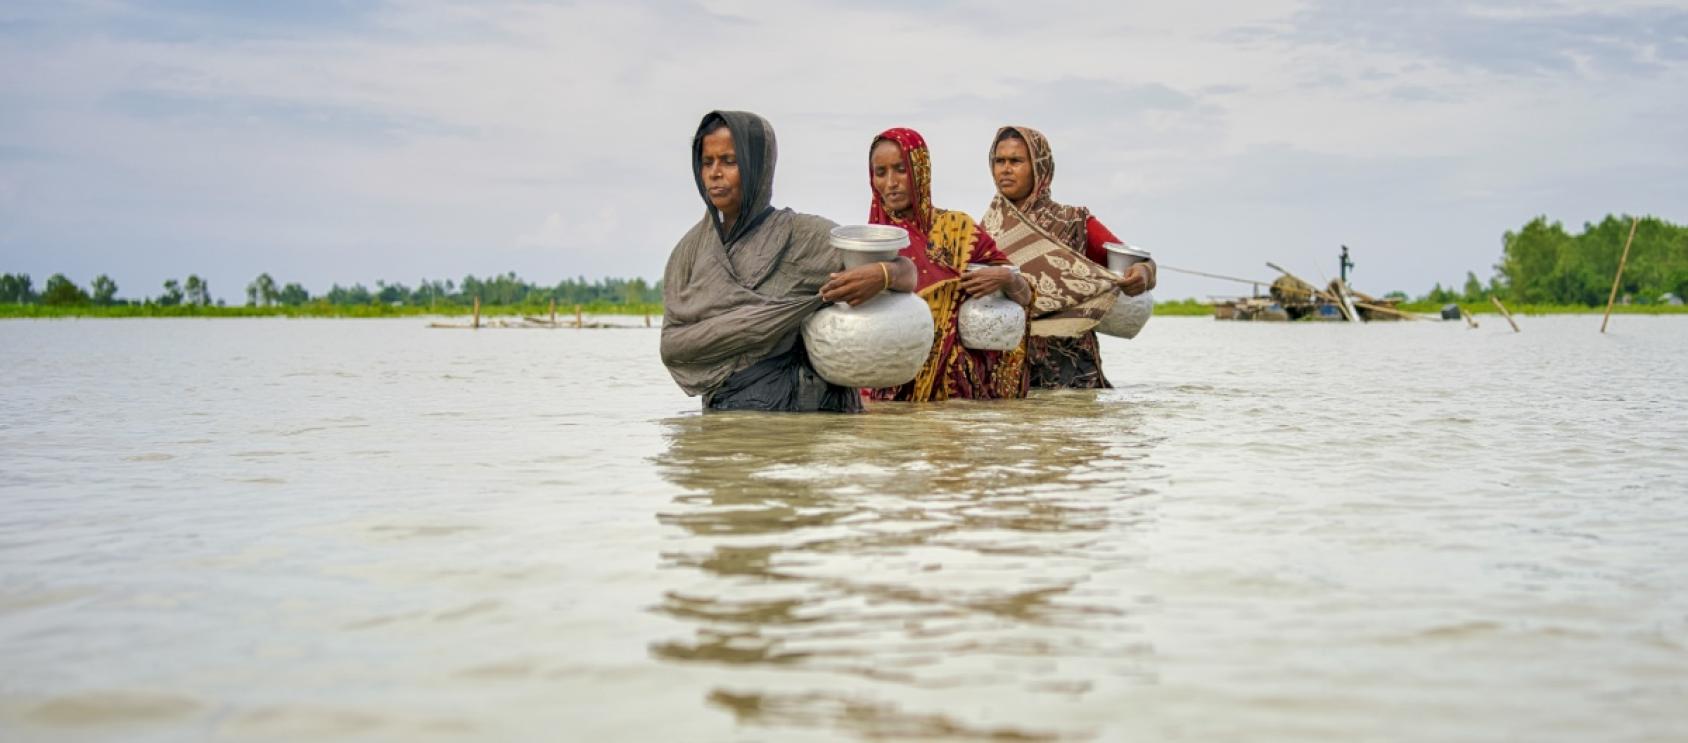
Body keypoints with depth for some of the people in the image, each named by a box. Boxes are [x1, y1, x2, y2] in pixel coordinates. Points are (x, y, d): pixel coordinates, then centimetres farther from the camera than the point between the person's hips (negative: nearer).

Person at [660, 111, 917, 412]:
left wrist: (883, 274, -24)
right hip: (722, 417, 3)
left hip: (798, 411, -3)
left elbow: (906, 272, 0)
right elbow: (671, 346, 3)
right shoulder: (691, 249, 11)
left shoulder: (800, 234, 0)